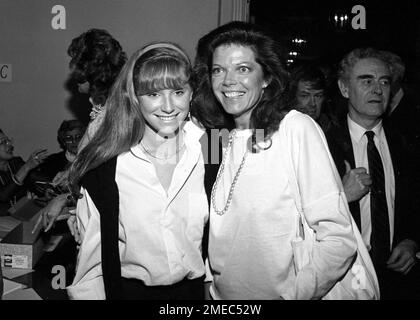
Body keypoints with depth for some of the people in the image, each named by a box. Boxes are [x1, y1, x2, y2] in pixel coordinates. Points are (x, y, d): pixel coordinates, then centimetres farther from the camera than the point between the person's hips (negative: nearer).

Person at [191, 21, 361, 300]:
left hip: (282, 293, -4)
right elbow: (221, 232, 8)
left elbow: (339, 239, -17)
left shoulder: (297, 128, -16)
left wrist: (292, 294, -22)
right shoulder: (219, 139, 0)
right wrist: (212, 282, -4)